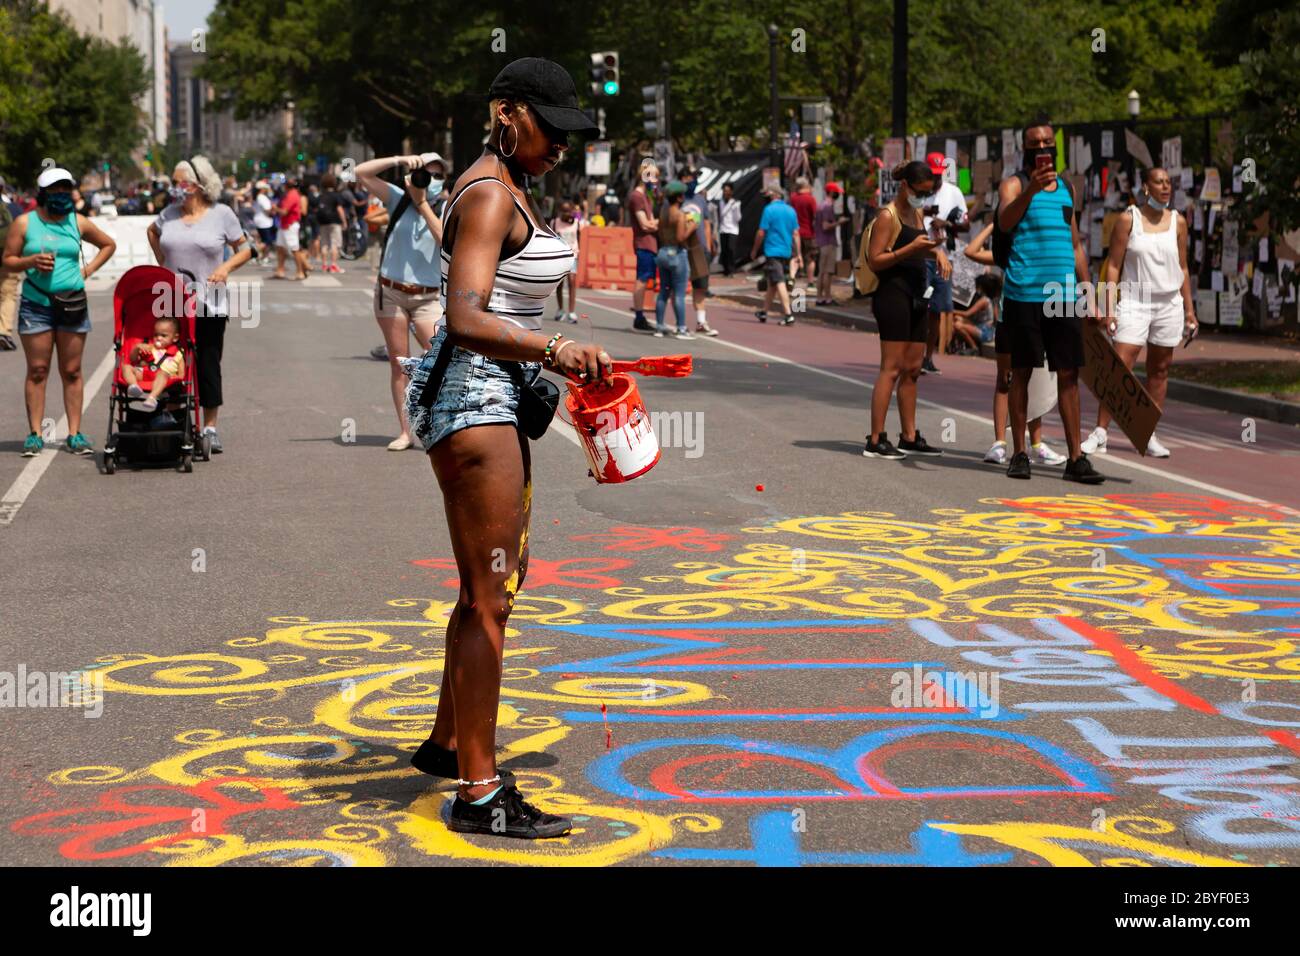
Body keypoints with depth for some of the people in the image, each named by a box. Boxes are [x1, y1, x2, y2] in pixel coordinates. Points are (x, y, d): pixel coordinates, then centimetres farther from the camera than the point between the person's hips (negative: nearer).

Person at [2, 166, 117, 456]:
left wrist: (89, 269, 7)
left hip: (72, 304, 2)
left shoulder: (78, 223, 7)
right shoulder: (24, 223, 1)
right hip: (36, 305, -2)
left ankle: (74, 434, 7)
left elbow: (109, 245, 20)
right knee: (37, 371, 0)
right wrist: (31, 261, -15)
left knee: (72, 372, 3)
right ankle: (35, 434, 4)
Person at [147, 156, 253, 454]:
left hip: (209, 305, -2)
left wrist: (226, 267, -13)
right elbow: (152, 232, 27)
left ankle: (210, 428, 11)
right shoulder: (170, 213, 6)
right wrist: (162, 262, 15)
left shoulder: (222, 214, -2)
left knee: (208, 365, 1)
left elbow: (244, 249, 5)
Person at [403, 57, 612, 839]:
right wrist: (552, 351, -41)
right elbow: (466, 322, -28)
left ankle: (448, 743, 35)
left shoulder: (510, 189, 16)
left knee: (500, 582, 21)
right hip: (471, 395, -11)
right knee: (490, 595, -8)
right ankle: (479, 793, -3)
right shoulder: (489, 195, -16)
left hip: (496, 393, 11)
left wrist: (559, 361, 20)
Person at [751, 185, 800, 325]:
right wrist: (797, 254, 13)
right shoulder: (791, 210, 8)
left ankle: (788, 314, -17)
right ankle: (764, 312, 28)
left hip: (773, 252, -6)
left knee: (779, 283, -8)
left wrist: (755, 250, 2)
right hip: (787, 251, 6)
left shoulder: (769, 209, -10)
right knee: (771, 282, 18)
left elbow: (761, 233, -10)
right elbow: (795, 233, 9)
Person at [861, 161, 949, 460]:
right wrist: (912, 248, -22)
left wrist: (937, 251, 12)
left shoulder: (917, 214, 17)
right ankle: (875, 440, -10)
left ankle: (909, 437, 17)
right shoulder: (888, 216, -9)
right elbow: (875, 261, -15)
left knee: (912, 369, 11)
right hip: (894, 293, -9)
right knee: (892, 368, -11)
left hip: (915, 297, 9)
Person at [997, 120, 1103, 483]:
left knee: (1068, 374, 2)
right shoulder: (1014, 184, 2)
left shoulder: (1065, 189, 19)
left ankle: (1076, 458, 3)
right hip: (1023, 294, -4)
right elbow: (1005, 221, -19)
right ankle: (1019, 454, 9)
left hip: (1064, 295, 4)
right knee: (1021, 372, 2)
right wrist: (1032, 187, -34)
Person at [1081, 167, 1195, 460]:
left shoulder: (1178, 221, 8)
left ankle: (1149, 437, 12)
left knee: (1159, 370, 6)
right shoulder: (1128, 220, -2)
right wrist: (1108, 309, -9)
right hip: (1135, 302, -4)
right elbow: (1113, 265, -3)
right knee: (1120, 366, -12)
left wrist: (1189, 309, 11)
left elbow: (1183, 268, 14)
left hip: (1169, 304, 4)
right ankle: (1099, 433, -11)